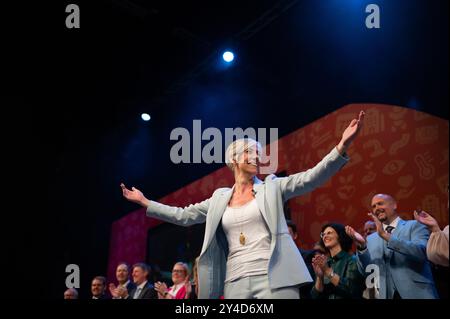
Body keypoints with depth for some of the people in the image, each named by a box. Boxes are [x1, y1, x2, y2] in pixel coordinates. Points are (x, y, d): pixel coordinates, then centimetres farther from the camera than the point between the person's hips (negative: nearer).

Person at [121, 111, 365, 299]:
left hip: (273, 278, -3)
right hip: (235, 282, 3)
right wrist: (144, 202, 18)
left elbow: (311, 178, -4)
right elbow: (184, 215, 19)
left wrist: (342, 146, -18)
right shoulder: (220, 198, 16)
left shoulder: (272, 188, 8)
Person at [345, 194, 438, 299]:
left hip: (417, 294, -3)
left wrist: (386, 236, -20)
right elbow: (366, 271, 6)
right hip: (385, 295, 4)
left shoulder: (415, 226, 1)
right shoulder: (371, 239, 12)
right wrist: (362, 246, -11)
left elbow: (421, 252, -17)